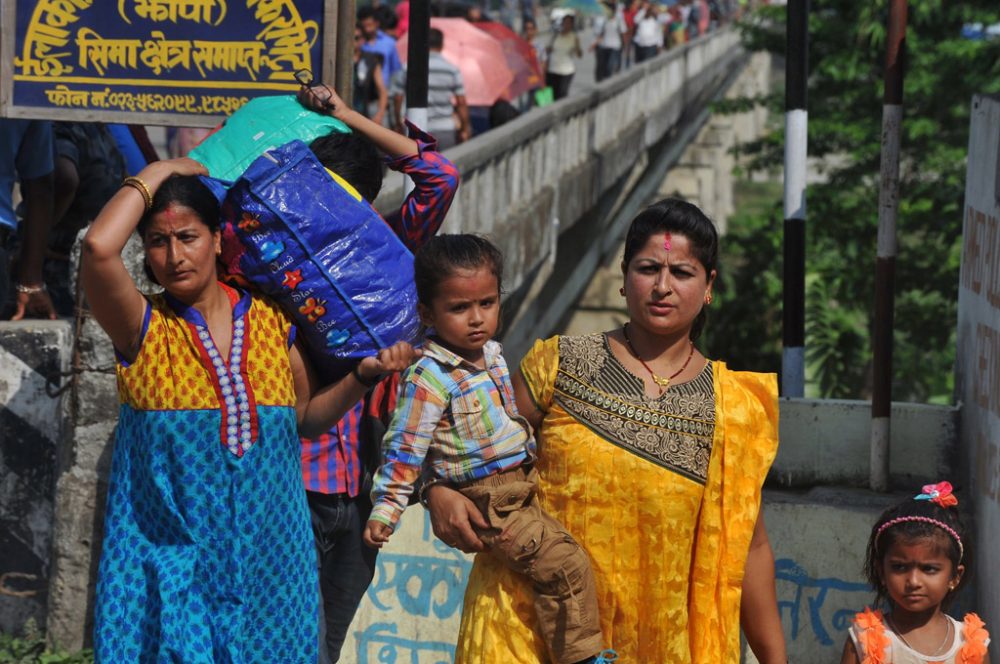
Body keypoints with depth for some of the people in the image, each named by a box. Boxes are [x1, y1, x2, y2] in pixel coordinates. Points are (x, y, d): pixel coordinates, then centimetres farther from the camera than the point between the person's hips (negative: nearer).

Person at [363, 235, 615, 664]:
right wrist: (385, 511, -19)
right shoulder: (429, 379, -18)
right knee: (566, 566, -16)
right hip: (491, 503, -9)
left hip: (524, 484, 9)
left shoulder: (491, 353, 6)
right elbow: (404, 449, -16)